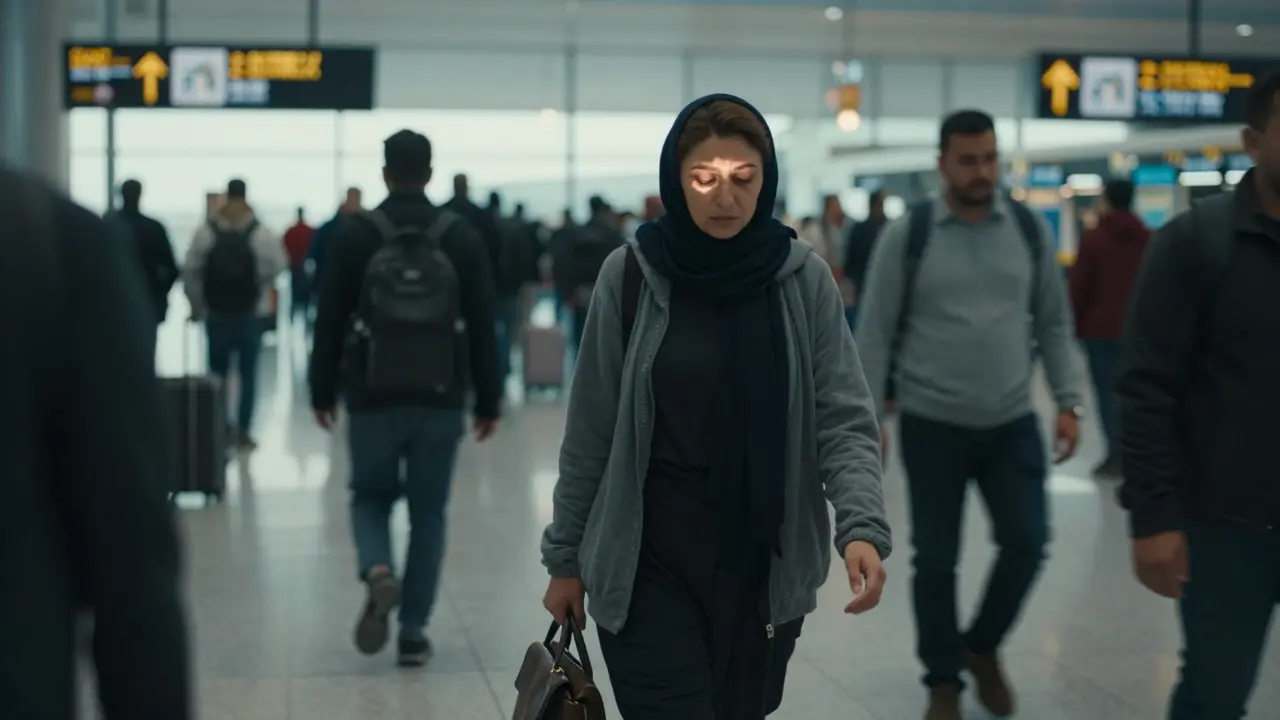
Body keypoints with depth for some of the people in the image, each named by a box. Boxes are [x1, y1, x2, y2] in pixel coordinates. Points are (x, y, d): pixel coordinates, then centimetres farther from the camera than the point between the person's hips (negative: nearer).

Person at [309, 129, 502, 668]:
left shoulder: (354, 234, -2)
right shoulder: (462, 237, 1)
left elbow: (330, 321, -1)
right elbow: (482, 328, 2)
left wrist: (323, 392, 8)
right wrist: (488, 402, 8)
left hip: (373, 399, -1)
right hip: (440, 401, 1)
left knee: (370, 497, 17)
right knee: (428, 513, 10)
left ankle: (377, 572, -13)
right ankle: (414, 633, 8)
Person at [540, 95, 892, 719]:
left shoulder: (804, 279, -3)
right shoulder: (630, 275, -5)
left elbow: (845, 421, -5)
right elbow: (590, 434, 1)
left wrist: (862, 525, -21)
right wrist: (566, 557, 5)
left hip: (764, 567, 2)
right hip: (647, 565, -2)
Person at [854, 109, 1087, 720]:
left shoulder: (1030, 230, 2)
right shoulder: (906, 235, -6)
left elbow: (1054, 324, 8)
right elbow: (874, 334, -4)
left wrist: (1068, 402, 0)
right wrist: (867, 420, -7)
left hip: (1013, 423, 3)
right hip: (932, 426, -2)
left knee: (1027, 542, 0)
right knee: (935, 559, 5)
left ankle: (983, 647, 28)